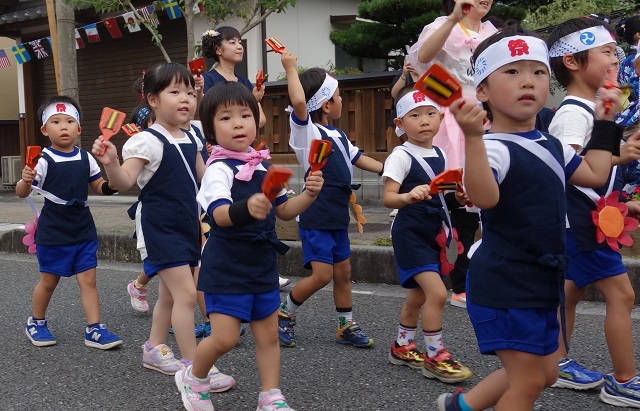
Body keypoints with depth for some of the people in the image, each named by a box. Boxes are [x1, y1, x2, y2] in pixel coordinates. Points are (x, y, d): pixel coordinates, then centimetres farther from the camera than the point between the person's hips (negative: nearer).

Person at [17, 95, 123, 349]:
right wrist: (26, 180, -32)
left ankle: (94, 329, 7)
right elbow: (21, 193, -10)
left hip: (84, 230, 3)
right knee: (49, 280, 11)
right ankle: (36, 323, 33)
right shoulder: (44, 161, -11)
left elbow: (99, 187, 13)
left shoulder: (86, 158, 2)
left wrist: (111, 184, -9)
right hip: (54, 232, -3)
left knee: (88, 279, 2)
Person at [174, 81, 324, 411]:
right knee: (225, 337, -6)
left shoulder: (264, 166, 6)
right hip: (226, 268, -6)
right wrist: (247, 208, -52)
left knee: (268, 334, 12)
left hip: (262, 265, 7)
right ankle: (193, 379, 23)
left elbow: (284, 211, 13)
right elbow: (220, 214, -32)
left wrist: (308, 194, -5)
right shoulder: (219, 169, -15)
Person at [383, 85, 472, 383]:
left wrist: (457, 199, -1)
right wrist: (408, 197, -43)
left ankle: (402, 346, 35)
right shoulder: (401, 156, -14)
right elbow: (388, 198, -23)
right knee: (437, 291, -16)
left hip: (433, 233, 8)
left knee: (417, 294, 18)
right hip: (410, 233, -8)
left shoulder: (439, 155, 7)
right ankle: (435, 356, -1)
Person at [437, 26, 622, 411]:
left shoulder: (552, 146, 10)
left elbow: (594, 175, 23)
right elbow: (485, 197, -39)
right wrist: (473, 136, -50)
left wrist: (604, 123, 22)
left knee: (546, 372, 21)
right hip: (505, 285, -9)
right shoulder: (494, 147, -19)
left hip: (541, 282, 9)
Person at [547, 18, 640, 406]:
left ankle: (560, 364, 27)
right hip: (582, 221, -10)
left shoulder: (589, 109, 13)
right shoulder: (576, 112, -18)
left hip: (587, 218, 10)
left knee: (573, 290, 15)